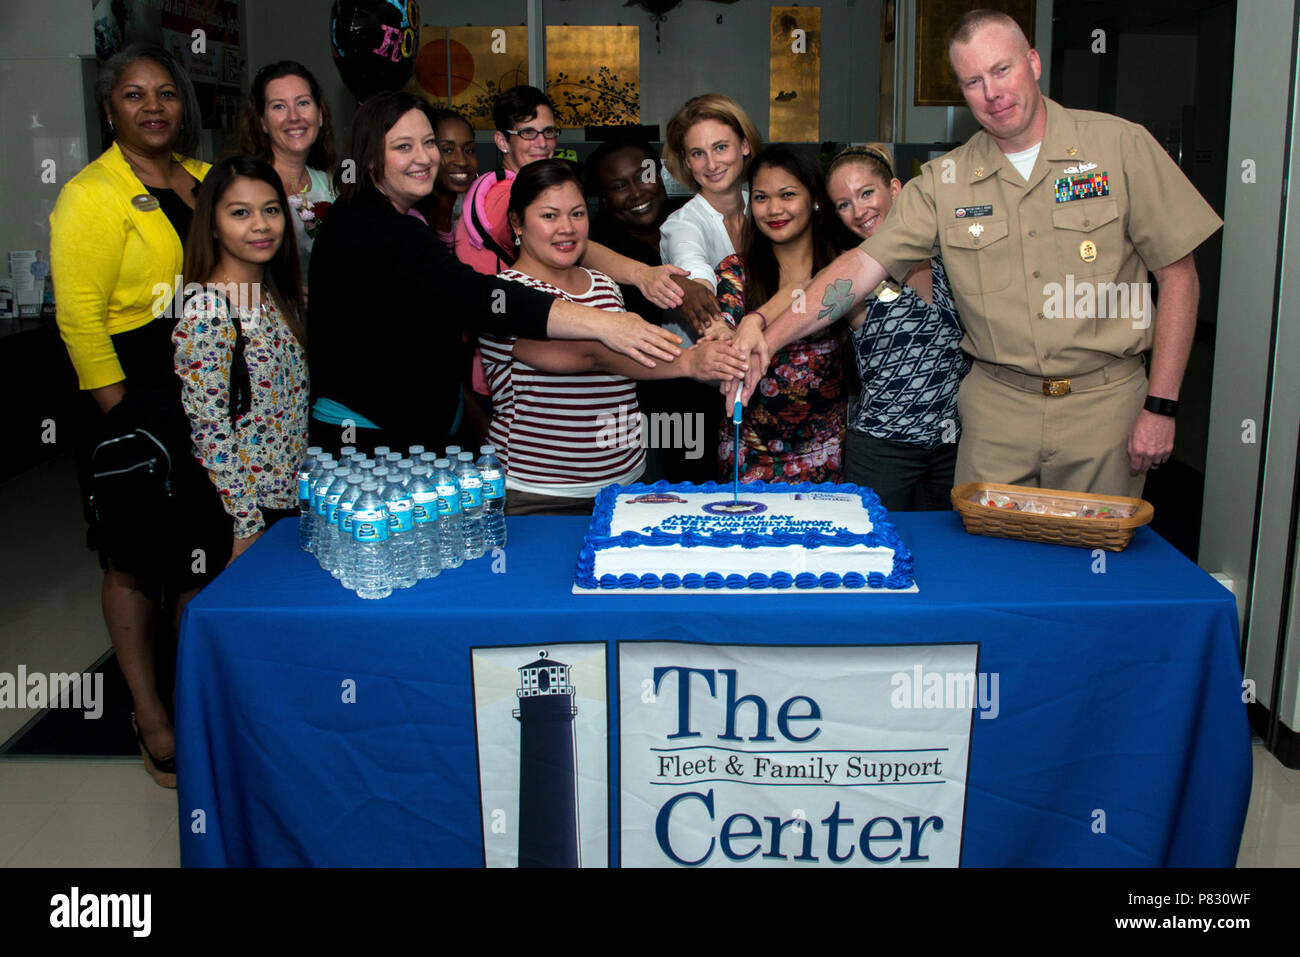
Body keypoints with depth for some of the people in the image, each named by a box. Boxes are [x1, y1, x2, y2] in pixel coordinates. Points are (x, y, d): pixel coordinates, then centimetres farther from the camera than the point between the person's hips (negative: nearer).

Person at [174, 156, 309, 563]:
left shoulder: (277, 298, 5)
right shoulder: (207, 315, -19)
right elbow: (211, 435, -19)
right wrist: (247, 527, -18)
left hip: (295, 497, 7)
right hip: (243, 506, -7)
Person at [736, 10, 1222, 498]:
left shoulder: (1120, 146, -3)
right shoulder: (945, 180, 2)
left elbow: (1178, 275, -1)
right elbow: (863, 264, -5)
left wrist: (1160, 405, -5)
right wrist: (769, 335, -19)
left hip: (1103, 402, -1)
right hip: (997, 407, 1)